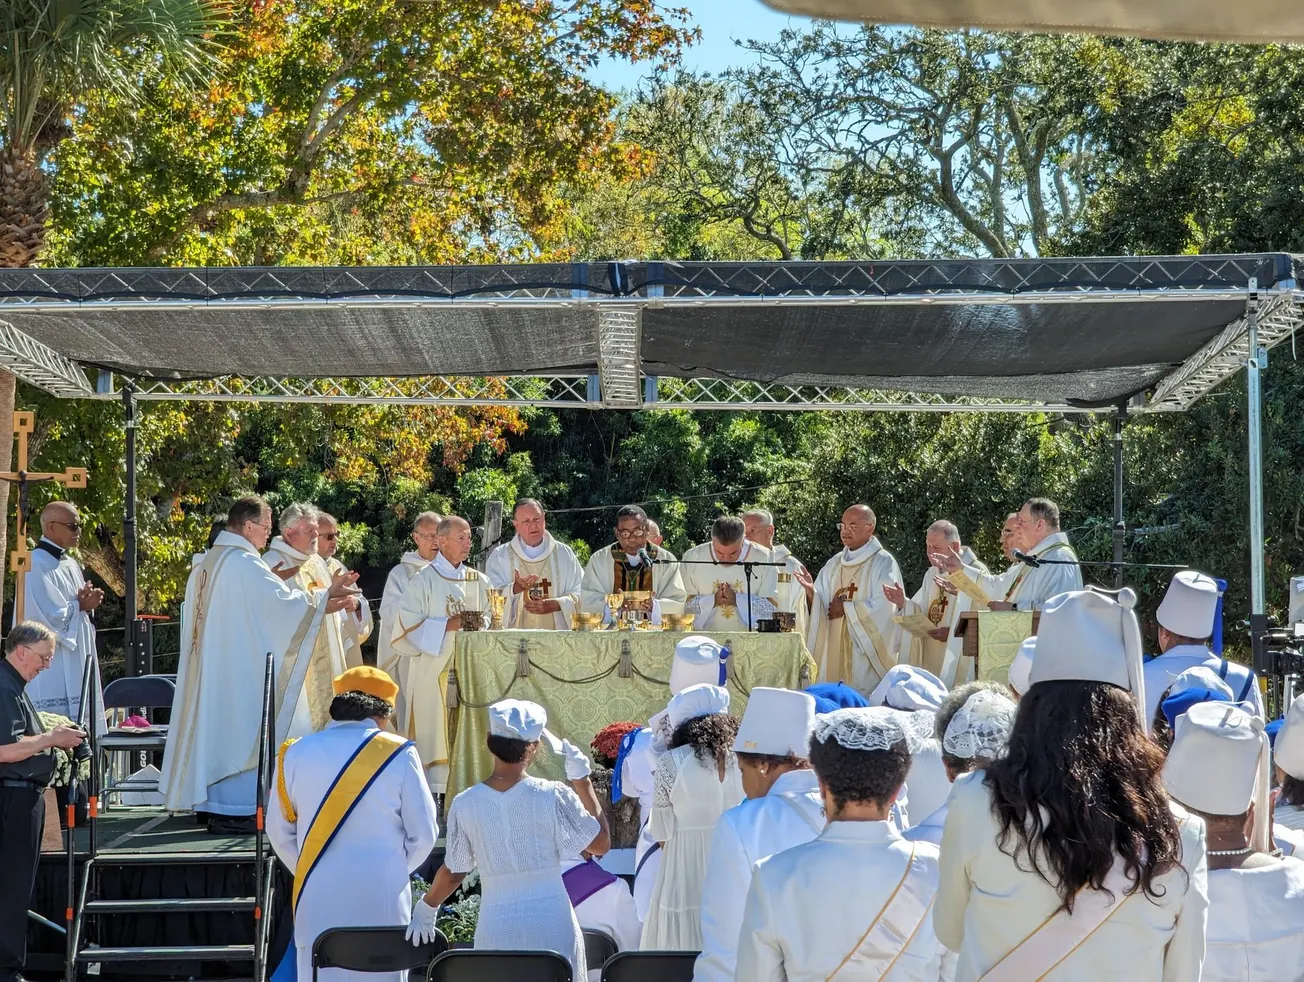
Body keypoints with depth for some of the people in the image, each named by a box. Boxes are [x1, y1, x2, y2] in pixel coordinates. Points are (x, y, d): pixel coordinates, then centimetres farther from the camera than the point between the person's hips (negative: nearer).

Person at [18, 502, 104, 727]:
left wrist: (89, 602, -1)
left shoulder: (70, 564, 15)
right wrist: (80, 605, -7)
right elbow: (50, 617, -21)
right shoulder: (37, 565, -14)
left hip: (76, 666, 9)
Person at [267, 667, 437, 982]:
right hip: (382, 904, -2)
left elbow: (279, 831, 9)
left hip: (318, 901, 2)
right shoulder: (398, 754, -4)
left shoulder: (296, 753, 2)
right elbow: (424, 833, -1)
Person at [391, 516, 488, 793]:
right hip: (433, 673, -4)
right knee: (433, 733, -6)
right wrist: (446, 625, -16)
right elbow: (407, 628, -7)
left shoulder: (478, 581, 12)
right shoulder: (423, 581, -2)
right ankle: (432, 794, -2)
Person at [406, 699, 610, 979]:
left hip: (497, 928, 1)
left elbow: (453, 873, 4)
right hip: (551, 926, -1)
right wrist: (582, 780, 5)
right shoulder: (553, 796, -10)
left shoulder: (465, 804, -5)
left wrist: (426, 908, 23)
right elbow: (600, 843, 1)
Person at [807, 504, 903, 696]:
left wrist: (846, 608, -7)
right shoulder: (834, 564, 16)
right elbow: (821, 604, 10)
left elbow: (883, 607, -13)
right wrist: (811, 591, -11)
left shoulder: (883, 563, -3)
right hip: (834, 647, 5)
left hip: (867, 648, -5)